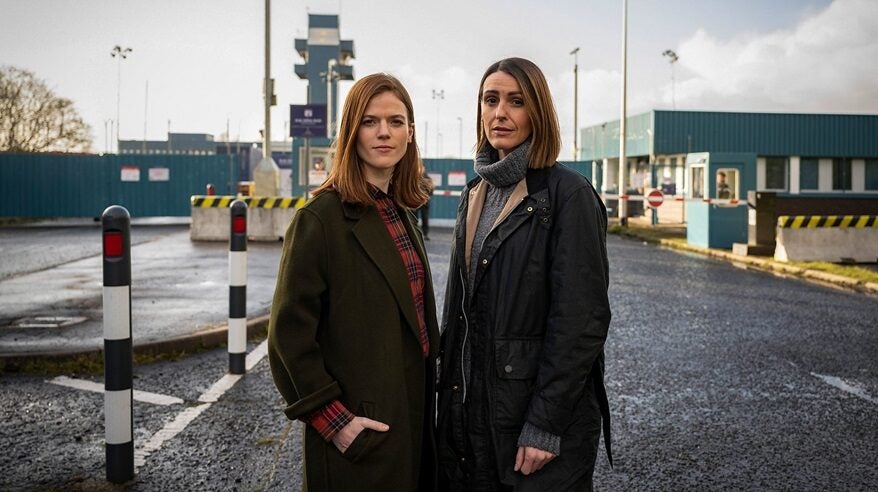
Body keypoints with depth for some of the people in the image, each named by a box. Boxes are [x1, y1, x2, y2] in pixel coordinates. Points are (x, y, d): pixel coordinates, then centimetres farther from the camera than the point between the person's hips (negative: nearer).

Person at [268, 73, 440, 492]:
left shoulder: (401, 213, 8)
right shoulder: (321, 218, -15)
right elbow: (289, 332, -16)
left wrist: (428, 400, 12)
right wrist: (332, 419, -17)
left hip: (412, 414, 7)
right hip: (360, 435, -7)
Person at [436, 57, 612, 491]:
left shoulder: (568, 194, -12)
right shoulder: (476, 194, 9)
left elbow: (581, 319, -16)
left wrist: (546, 426, -18)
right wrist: (452, 399, 11)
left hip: (538, 412, -6)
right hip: (471, 408, 6)